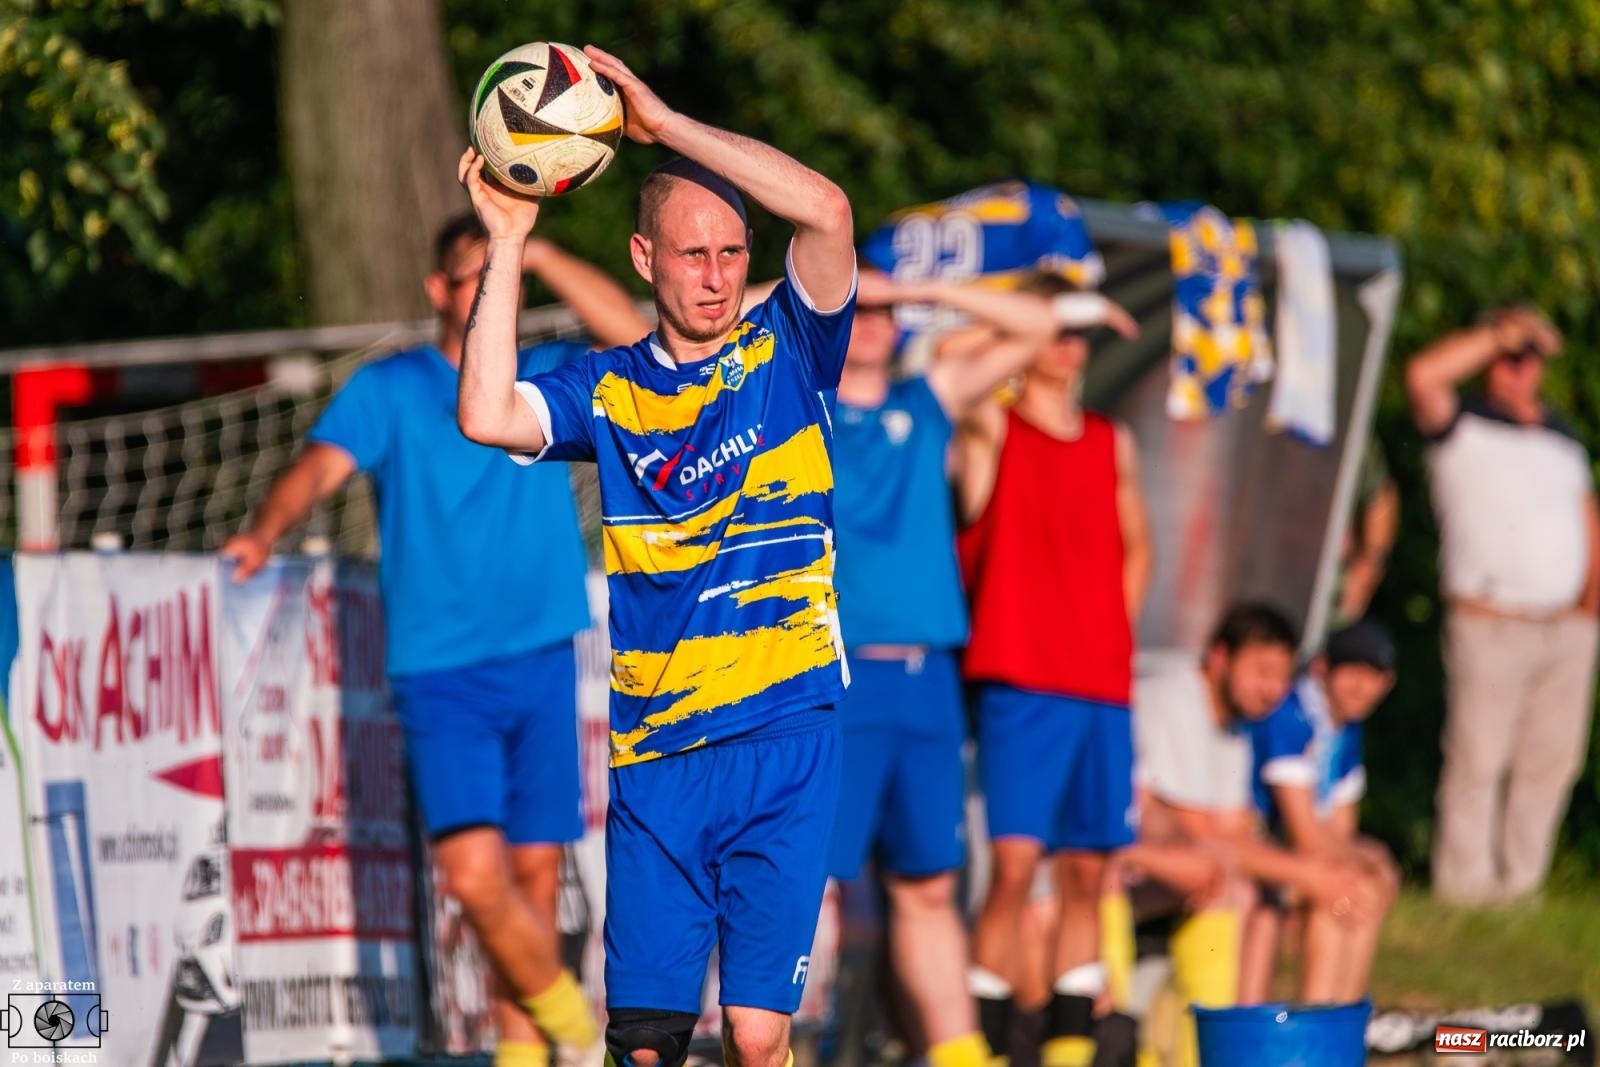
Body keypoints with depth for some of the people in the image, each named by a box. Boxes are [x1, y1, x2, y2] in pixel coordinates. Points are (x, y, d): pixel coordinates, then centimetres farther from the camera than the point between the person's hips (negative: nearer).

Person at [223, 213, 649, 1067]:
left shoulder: (548, 380, 11)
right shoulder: (388, 389, 4)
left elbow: (633, 337, -5)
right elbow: (322, 466, -10)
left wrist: (539, 256, -10)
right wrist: (265, 530, -31)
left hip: (543, 666, 3)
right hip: (439, 672, -3)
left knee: (536, 871, 3)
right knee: (475, 872, -16)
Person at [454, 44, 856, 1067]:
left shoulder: (788, 349, 5)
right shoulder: (608, 389, 10)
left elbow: (826, 210, -12)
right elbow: (488, 415, -9)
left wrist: (665, 123, -12)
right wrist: (508, 241, -7)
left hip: (784, 738, -2)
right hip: (651, 750, 2)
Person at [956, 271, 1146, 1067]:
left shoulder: (1113, 445, 15)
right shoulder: (991, 428, 1)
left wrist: (1113, 638, 12)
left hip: (1103, 687, 5)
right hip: (1020, 681, -5)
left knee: (1086, 872, 5)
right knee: (1015, 861, -14)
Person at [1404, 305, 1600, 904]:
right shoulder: (1462, 428, -1)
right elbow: (1423, 375, -21)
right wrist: (1497, 335, -15)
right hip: (1492, 624, -5)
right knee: (1478, 758, -5)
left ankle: (1522, 876, 14)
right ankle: (1464, 878, 1)